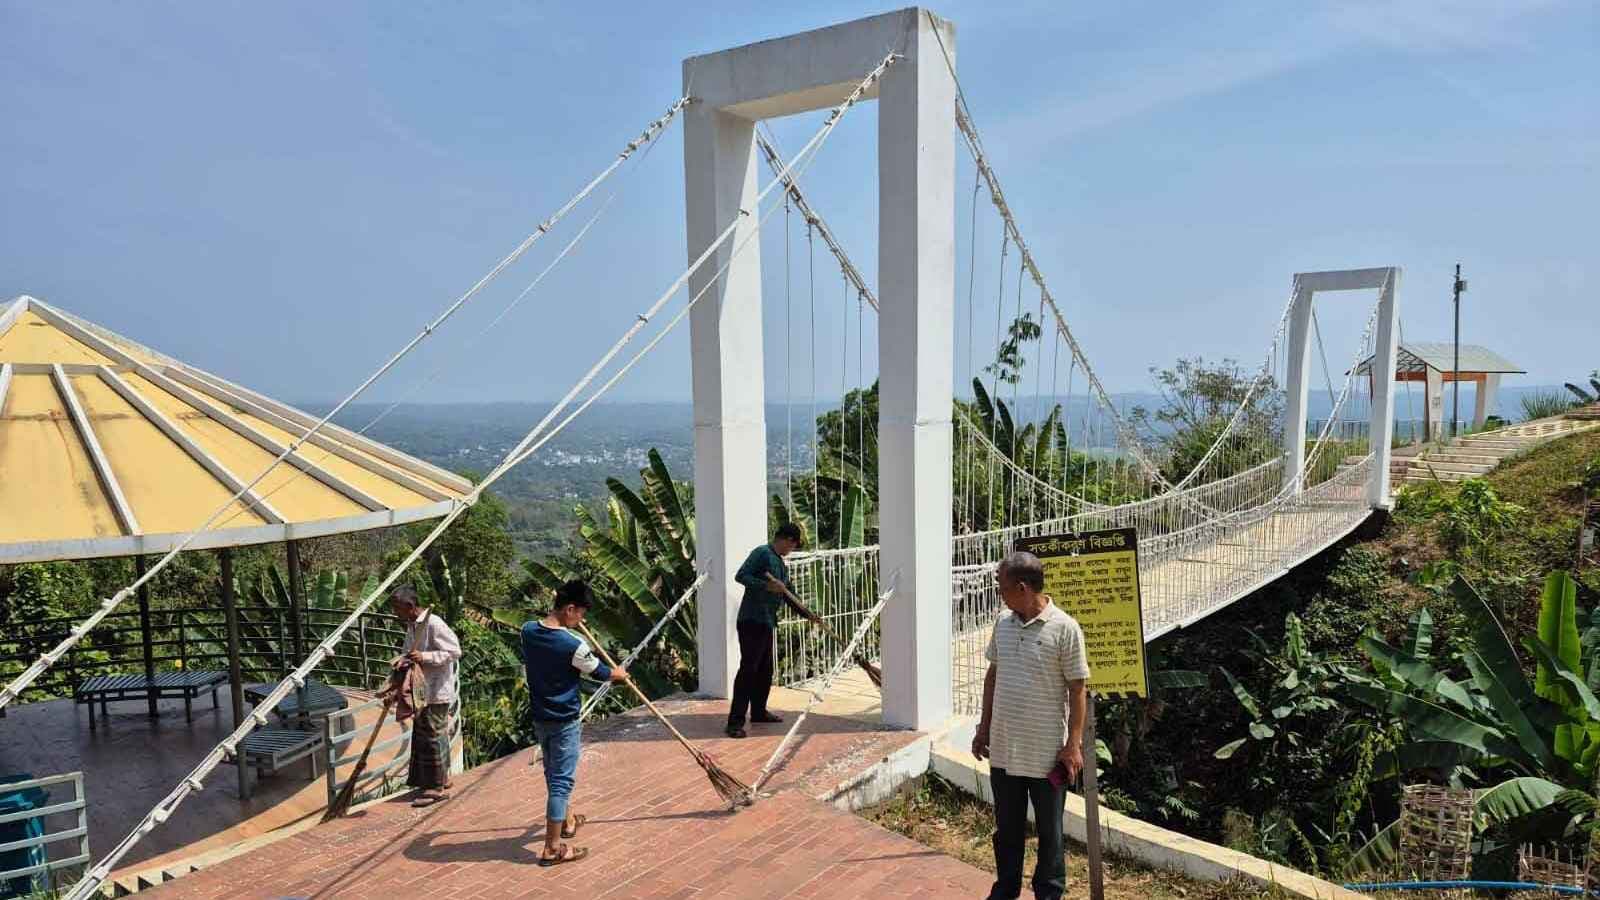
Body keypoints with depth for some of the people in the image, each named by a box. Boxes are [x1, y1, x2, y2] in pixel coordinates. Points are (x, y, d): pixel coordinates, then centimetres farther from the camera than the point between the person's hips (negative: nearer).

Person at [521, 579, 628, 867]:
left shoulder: (528, 631, -7)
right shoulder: (573, 645, -25)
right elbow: (599, 672, -7)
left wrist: (566, 624, 26)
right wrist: (619, 673, 14)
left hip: (540, 717, 7)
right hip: (565, 721, -7)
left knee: (554, 775, 23)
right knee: (561, 781, 1)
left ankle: (567, 820, 43)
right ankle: (552, 849, 6)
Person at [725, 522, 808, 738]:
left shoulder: (781, 565, 19)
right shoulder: (762, 553, -8)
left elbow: (790, 596, 26)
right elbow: (740, 576, -18)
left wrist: (809, 615, 20)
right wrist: (767, 585, -25)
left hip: (767, 623, 9)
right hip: (751, 621, -9)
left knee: (765, 670, 16)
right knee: (748, 669, -11)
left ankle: (759, 711, 29)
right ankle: (735, 721, -10)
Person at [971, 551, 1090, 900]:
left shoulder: (1064, 628, -15)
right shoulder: (1003, 623, 2)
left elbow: (1077, 689, -11)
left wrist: (1074, 744, -12)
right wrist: (984, 726, 13)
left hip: (1047, 752, -5)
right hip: (1003, 747, 5)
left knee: (1049, 831, 12)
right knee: (1007, 827, 19)